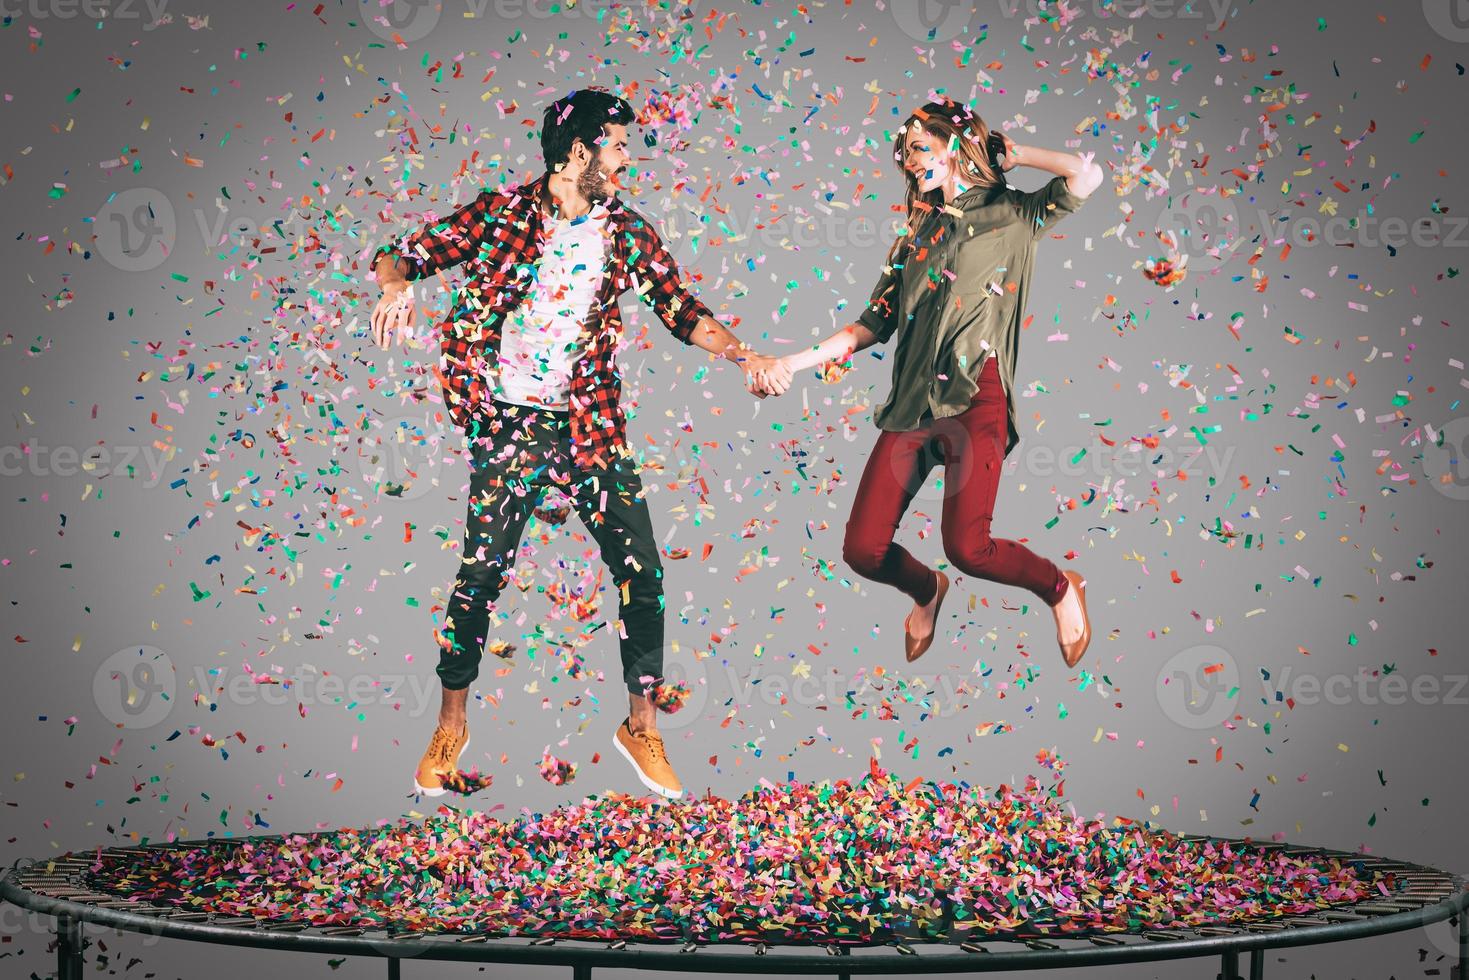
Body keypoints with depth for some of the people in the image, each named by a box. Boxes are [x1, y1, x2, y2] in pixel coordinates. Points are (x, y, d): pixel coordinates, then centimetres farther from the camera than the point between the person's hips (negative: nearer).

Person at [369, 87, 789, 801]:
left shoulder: (626, 232, 7)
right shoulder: (501, 212, -3)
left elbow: (681, 308, 11)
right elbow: (402, 254, 0)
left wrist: (741, 355, -5)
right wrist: (396, 285, -23)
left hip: (589, 426, 3)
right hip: (509, 422, -3)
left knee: (641, 572, -1)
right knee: (482, 573, -3)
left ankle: (642, 726, 15)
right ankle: (451, 728, 17)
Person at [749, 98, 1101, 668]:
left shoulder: (1010, 216, 5)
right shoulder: (916, 234, 19)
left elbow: (1084, 176, -11)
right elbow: (874, 325, 16)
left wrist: (1007, 152, 4)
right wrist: (795, 363, 6)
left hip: (975, 397, -5)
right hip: (913, 401, 5)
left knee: (966, 546, -21)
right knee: (863, 549, -4)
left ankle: (1060, 588, 10)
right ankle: (928, 591, 30)